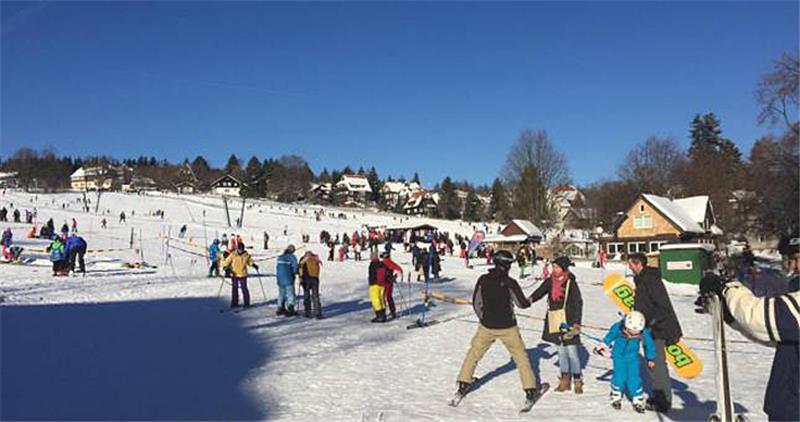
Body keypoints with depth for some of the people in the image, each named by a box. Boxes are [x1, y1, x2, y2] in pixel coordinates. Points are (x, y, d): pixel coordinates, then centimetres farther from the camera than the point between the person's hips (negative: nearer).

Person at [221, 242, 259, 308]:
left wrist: (254, 265, -6)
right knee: (234, 288, 7)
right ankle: (234, 302, 18)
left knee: (244, 288, -3)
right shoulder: (233, 255, -5)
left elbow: (250, 261, 10)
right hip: (234, 274, 1)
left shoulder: (246, 255, -3)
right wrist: (226, 267, -19)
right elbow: (227, 262, -3)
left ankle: (246, 303, 7)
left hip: (243, 275, -1)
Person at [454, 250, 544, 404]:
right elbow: (522, 304, -8)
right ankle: (530, 390, 15)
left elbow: (476, 303, 2)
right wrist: (528, 301, 15)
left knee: (474, 353, 19)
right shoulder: (510, 282, -15)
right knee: (520, 355, 13)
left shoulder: (483, 280, -5)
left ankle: (464, 383, 20)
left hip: (486, 326, 2)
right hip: (508, 327, -2)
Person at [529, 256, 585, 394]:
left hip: (568, 321, -5)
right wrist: (531, 299, -21)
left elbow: (578, 303, -10)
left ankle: (578, 381, 14)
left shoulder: (571, 283, -11)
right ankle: (565, 380, 26)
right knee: (561, 351, 14)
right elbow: (540, 291, 0)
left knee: (572, 352, -1)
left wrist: (577, 323, -15)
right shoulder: (550, 281, 5)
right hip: (555, 322, 5)